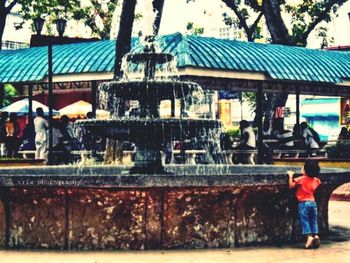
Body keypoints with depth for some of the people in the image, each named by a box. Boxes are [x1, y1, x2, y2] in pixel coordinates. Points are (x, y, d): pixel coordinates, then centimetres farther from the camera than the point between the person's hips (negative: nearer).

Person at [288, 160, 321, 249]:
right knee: (313, 221, 12)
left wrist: (291, 176, 2)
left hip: (303, 203, -5)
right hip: (313, 202, 5)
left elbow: (291, 186, -8)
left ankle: (309, 236, -14)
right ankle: (316, 235, 1)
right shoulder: (315, 180, 5)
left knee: (304, 221, -2)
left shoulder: (301, 179, -11)